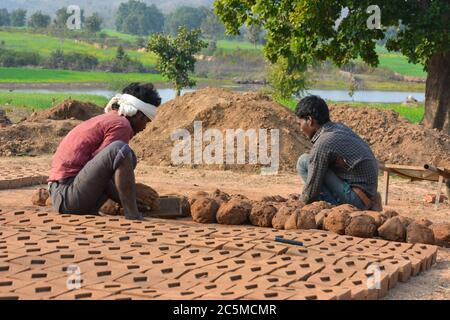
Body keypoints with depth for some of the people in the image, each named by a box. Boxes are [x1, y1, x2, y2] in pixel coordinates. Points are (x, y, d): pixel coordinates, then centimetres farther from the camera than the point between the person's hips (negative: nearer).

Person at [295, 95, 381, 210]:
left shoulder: (323, 143, -17)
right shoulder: (340, 127, 10)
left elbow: (312, 189, -13)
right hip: (369, 194, 9)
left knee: (304, 161, -9)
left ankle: (334, 205, -6)